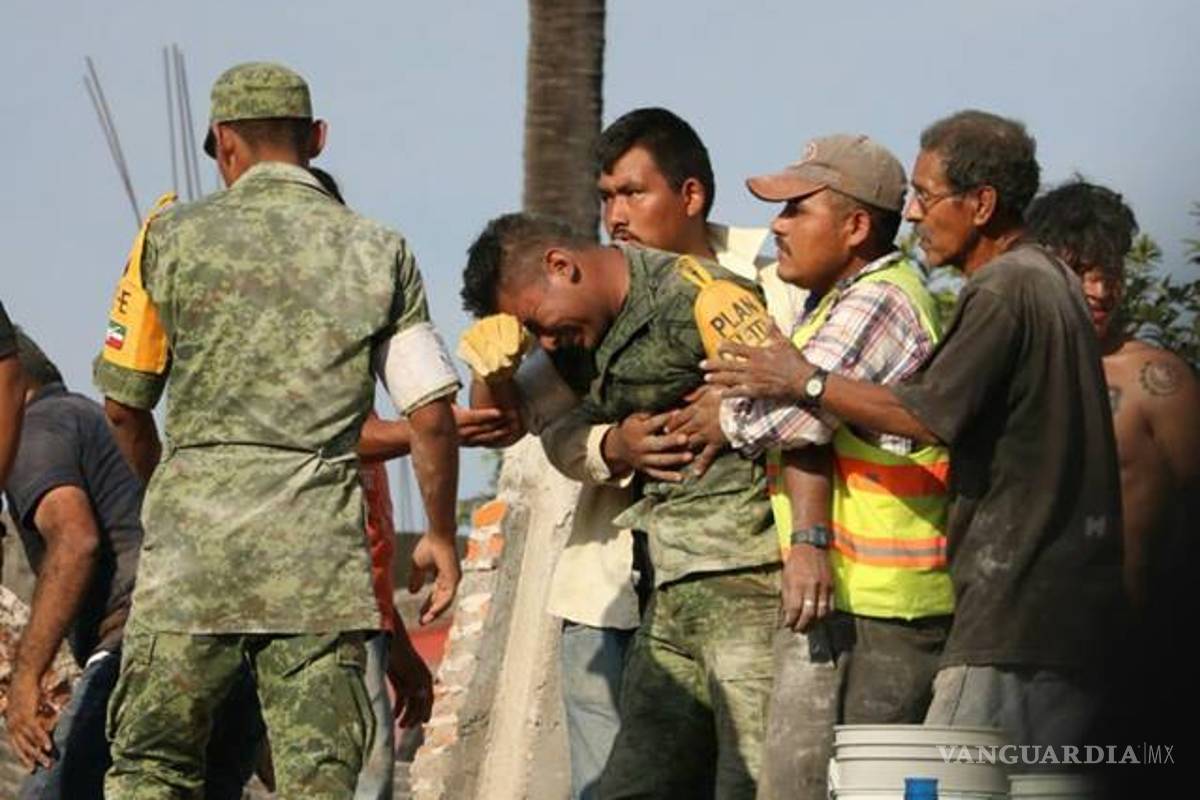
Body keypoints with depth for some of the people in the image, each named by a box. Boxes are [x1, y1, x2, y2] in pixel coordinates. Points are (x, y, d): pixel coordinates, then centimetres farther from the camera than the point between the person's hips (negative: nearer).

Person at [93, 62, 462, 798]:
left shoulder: (174, 238, 3)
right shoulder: (379, 254, 7)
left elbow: (124, 405, 9)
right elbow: (432, 413, 4)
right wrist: (441, 537, 18)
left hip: (196, 540, -1)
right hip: (323, 550, 1)